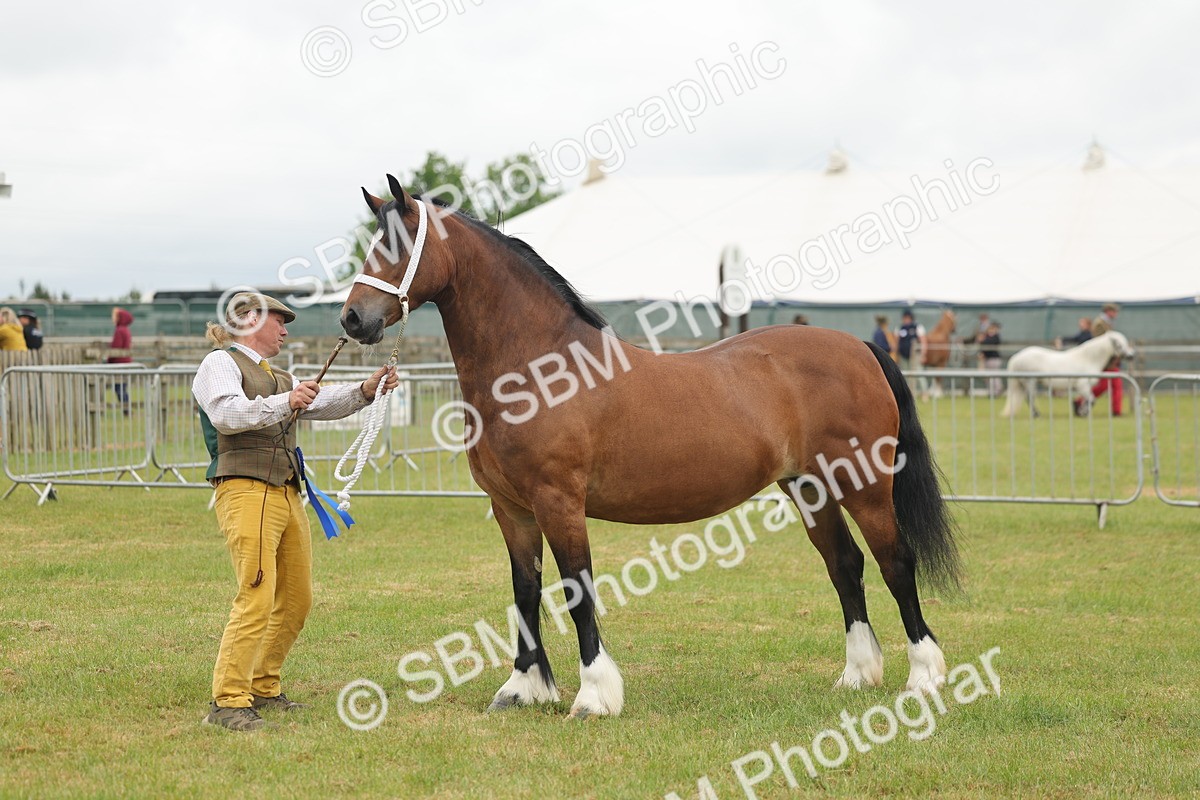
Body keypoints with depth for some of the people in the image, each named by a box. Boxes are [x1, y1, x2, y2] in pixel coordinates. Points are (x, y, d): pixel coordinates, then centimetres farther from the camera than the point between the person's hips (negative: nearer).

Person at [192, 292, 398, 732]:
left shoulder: (278, 378, 27)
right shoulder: (220, 363, 2)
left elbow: (323, 403, 16)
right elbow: (226, 413, -16)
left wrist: (365, 390, -1)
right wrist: (284, 403, -25)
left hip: (288, 496, 9)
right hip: (246, 491, -9)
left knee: (296, 600, 10)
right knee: (257, 599, -17)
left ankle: (263, 688, 22)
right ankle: (227, 702, -15)